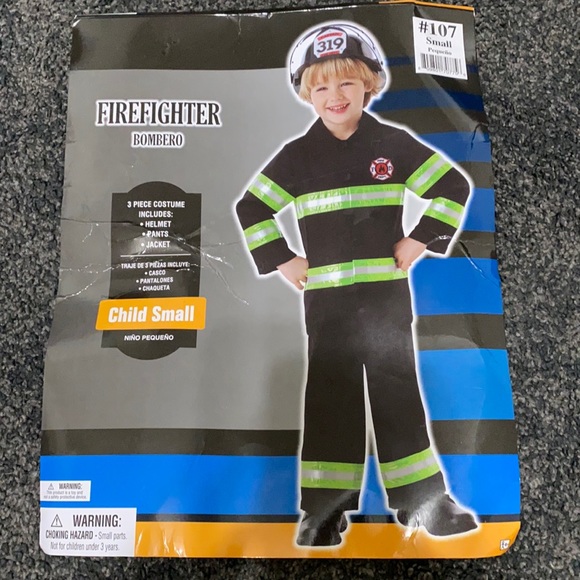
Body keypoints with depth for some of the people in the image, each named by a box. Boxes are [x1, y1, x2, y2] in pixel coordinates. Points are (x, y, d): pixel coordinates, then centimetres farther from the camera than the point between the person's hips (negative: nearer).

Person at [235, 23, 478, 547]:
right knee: (329, 398, 6)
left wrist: (421, 240, -3)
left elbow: (453, 186, 6)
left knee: (399, 394, 8)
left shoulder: (394, 144, 3)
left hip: (387, 291, 0)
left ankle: (424, 500, 24)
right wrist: (282, 261, 1)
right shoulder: (298, 155, 4)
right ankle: (326, 509, 19)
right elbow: (251, 210, 8)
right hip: (325, 297, 0)